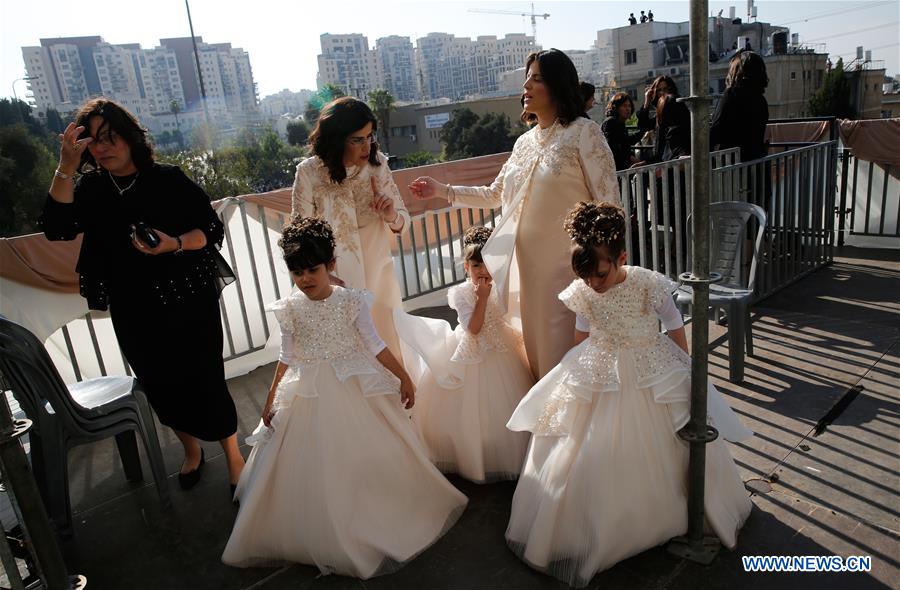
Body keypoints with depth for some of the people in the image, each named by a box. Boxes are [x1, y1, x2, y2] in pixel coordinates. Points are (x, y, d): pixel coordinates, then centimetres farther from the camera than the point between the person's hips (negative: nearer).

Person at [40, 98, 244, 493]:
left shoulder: (169, 180, -7)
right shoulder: (89, 188, 1)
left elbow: (213, 229, -5)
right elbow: (57, 230, -15)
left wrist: (175, 245, -22)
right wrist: (66, 168, -21)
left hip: (189, 304, -3)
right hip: (133, 314, 4)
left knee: (206, 381, -1)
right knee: (162, 387, 16)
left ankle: (233, 457, 23)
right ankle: (192, 452, 41)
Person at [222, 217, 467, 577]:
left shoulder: (352, 301, -11)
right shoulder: (289, 309, -7)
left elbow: (374, 345, -5)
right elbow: (287, 356, 2)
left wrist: (404, 378, -6)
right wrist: (271, 397, 4)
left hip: (355, 387, -1)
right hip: (309, 395, 1)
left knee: (367, 456, 9)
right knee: (314, 465, 8)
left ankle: (380, 520, 34)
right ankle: (327, 537, 29)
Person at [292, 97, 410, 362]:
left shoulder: (377, 163, -5)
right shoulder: (309, 173, -14)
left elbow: (403, 219, 1)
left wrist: (391, 216, -21)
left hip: (379, 278, 3)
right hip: (337, 285, -3)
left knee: (389, 351, 15)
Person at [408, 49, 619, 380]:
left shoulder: (583, 132, -4)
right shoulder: (524, 142, 14)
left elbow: (608, 202, -8)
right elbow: (495, 195, 20)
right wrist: (442, 191, 16)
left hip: (565, 265, -6)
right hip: (525, 265, 6)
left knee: (563, 349, -2)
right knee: (534, 345, 12)